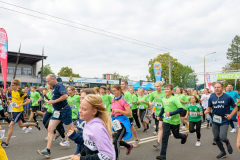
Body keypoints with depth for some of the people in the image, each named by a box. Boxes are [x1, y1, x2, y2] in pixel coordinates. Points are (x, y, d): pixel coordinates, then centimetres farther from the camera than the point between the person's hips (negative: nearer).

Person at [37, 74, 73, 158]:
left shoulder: (59, 86, -14)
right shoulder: (54, 88, 13)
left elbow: (65, 96, -30)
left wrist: (54, 101, -22)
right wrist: (51, 102, 10)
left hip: (64, 110, -9)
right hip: (57, 111, 9)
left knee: (71, 130, 4)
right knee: (50, 129, 1)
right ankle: (47, 150, 5)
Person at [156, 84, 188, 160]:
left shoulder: (174, 98, -16)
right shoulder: (163, 99, 4)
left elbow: (181, 109, -22)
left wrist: (171, 113, -28)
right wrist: (159, 115, 18)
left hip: (175, 121, -4)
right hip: (166, 121, 4)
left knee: (176, 135, 16)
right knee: (164, 137, -5)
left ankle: (184, 136, 52)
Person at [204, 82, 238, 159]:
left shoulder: (227, 97, -10)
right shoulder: (211, 97, -1)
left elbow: (235, 108, -1)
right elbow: (209, 107, 11)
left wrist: (231, 115, -16)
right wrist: (207, 111, -12)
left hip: (224, 121, -4)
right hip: (215, 121, 4)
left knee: (222, 138, -17)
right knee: (216, 138, 12)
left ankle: (227, 143, 21)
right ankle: (223, 152, 36)